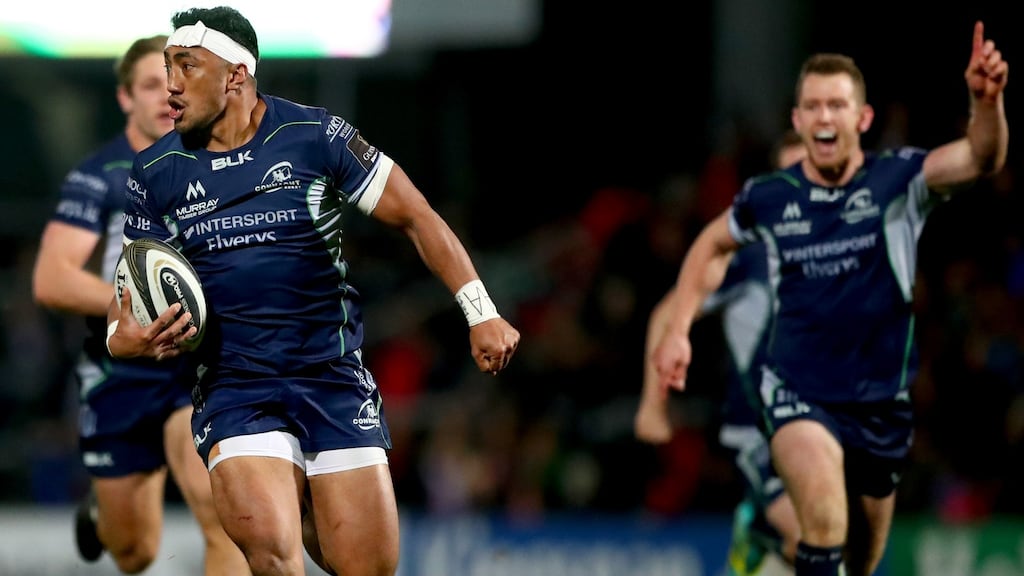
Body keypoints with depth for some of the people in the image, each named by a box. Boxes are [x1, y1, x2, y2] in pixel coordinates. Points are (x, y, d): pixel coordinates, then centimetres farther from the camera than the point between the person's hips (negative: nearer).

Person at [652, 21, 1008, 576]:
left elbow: (981, 158, -28)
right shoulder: (768, 198, -5)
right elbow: (712, 245, 17)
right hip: (796, 393, -1)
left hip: (879, 400, 2)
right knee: (824, 510, -31)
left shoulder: (897, 179, -10)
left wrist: (986, 99, -49)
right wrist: (677, 331, 9)